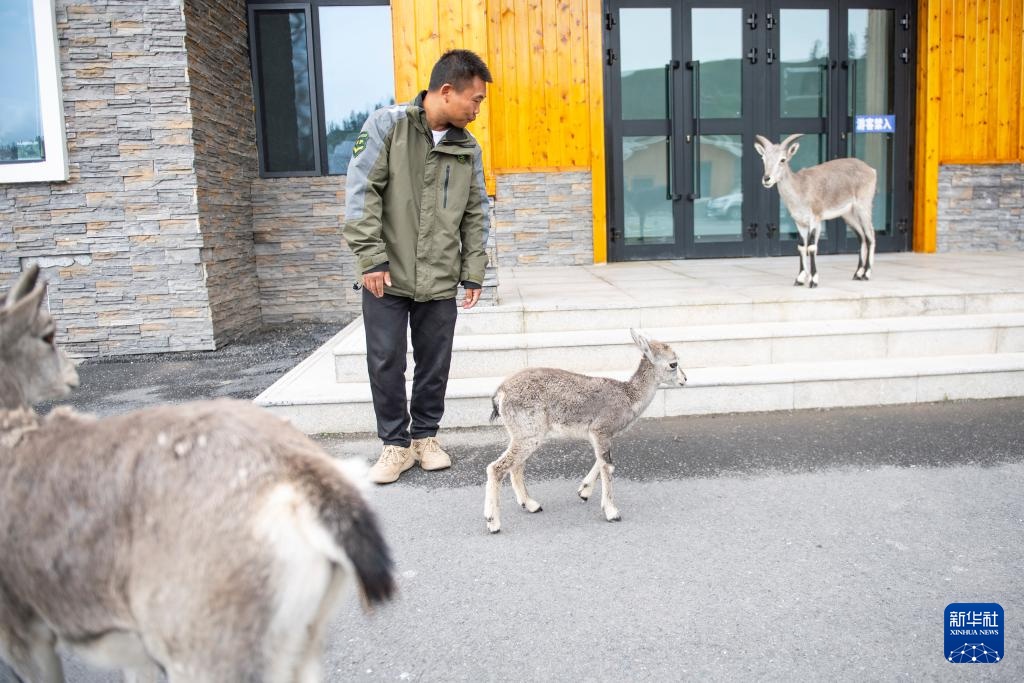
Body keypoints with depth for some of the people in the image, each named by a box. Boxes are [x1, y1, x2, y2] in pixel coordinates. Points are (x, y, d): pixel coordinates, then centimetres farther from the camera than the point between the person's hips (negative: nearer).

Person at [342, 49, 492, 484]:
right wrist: (372, 257, -14)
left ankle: (425, 435, 28)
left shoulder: (468, 147, 7)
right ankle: (396, 443, 19)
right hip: (387, 278, -3)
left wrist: (473, 271, 7)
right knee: (386, 364, 2)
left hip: (440, 282, 3)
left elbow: (475, 215, 12)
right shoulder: (387, 125, -5)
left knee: (435, 365, 9)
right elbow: (362, 193, -9)